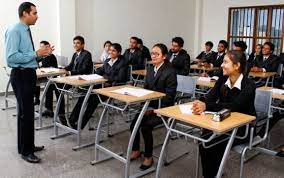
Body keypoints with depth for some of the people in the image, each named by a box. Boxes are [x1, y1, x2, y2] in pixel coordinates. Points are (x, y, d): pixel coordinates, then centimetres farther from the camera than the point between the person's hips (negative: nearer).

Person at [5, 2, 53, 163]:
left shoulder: (27, 31, 13)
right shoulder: (14, 31, -14)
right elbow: (11, 57, -23)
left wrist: (42, 54, 4)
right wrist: (36, 54, -20)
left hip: (30, 74, 9)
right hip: (21, 76, -9)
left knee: (28, 112, 17)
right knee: (25, 113, -3)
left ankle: (29, 146, 31)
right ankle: (25, 151, 11)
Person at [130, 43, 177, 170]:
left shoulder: (170, 72, -12)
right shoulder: (150, 69, 11)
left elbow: (169, 96, -15)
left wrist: (154, 109, -19)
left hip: (163, 109, -6)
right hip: (150, 106, 6)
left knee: (146, 126, -23)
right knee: (134, 124, -12)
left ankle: (148, 157, -3)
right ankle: (136, 150, 11)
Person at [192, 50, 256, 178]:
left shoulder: (249, 85, -18)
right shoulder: (222, 80, -1)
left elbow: (233, 106, -31)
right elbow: (210, 97, -12)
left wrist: (206, 106, -43)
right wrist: (200, 105, -36)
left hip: (243, 128, -5)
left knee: (214, 143, -25)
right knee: (205, 138, -22)